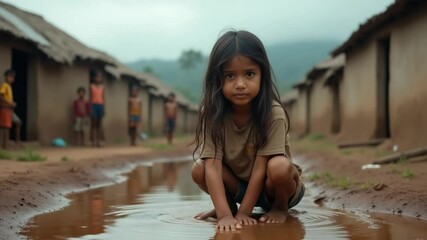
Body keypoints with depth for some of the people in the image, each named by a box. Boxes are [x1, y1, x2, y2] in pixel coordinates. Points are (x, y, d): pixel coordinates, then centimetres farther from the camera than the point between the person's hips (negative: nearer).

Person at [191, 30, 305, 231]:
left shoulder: (274, 114, -28)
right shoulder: (212, 112, -21)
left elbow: (260, 166, -27)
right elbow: (213, 166, -28)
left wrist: (244, 212, -29)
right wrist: (225, 213, -39)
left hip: (271, 186, -2)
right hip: (238, 183, 3)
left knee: (279, 166, -35)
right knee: (199, 169, -23)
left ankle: (280, 207, -4)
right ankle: (229, 204, 5)